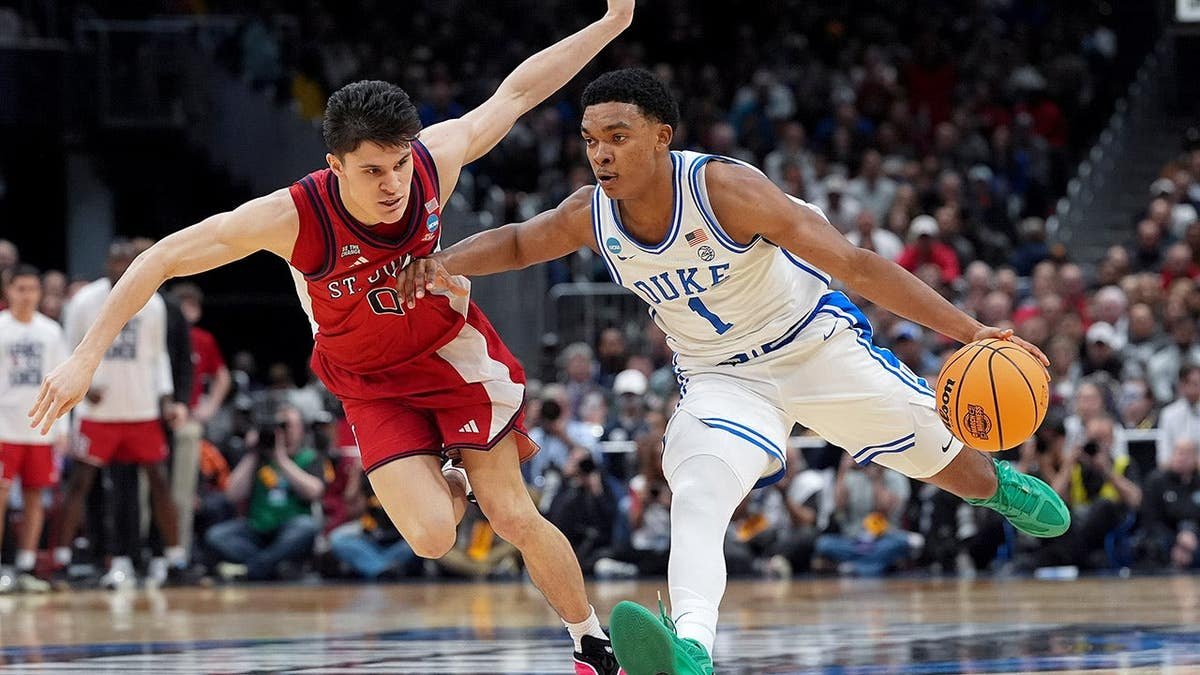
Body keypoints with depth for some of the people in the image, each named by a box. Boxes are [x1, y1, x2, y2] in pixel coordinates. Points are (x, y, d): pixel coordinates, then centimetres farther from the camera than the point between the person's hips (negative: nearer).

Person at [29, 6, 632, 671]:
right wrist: (86, 356, -26)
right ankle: (450, 487, 22)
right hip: (371, 384, -1)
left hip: (452, 351, 1)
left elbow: (516, 92, -9)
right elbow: (163, 259, -24)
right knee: (430, 537, -15)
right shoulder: (293, 216, -33)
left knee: (514, 516, -2)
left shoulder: (434, 159, -27)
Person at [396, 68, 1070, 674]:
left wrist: (970, 332, -32)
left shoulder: (724, 188, -30)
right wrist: (443, 265, -14)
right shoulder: (590, 216, -16)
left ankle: (997, 485, 50)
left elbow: (854, 264, -29)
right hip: (722, 379, 2)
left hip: (815, 344, -2)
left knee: (937, 453, 14)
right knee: (696, 500, -27)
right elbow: (517, 242, 8)